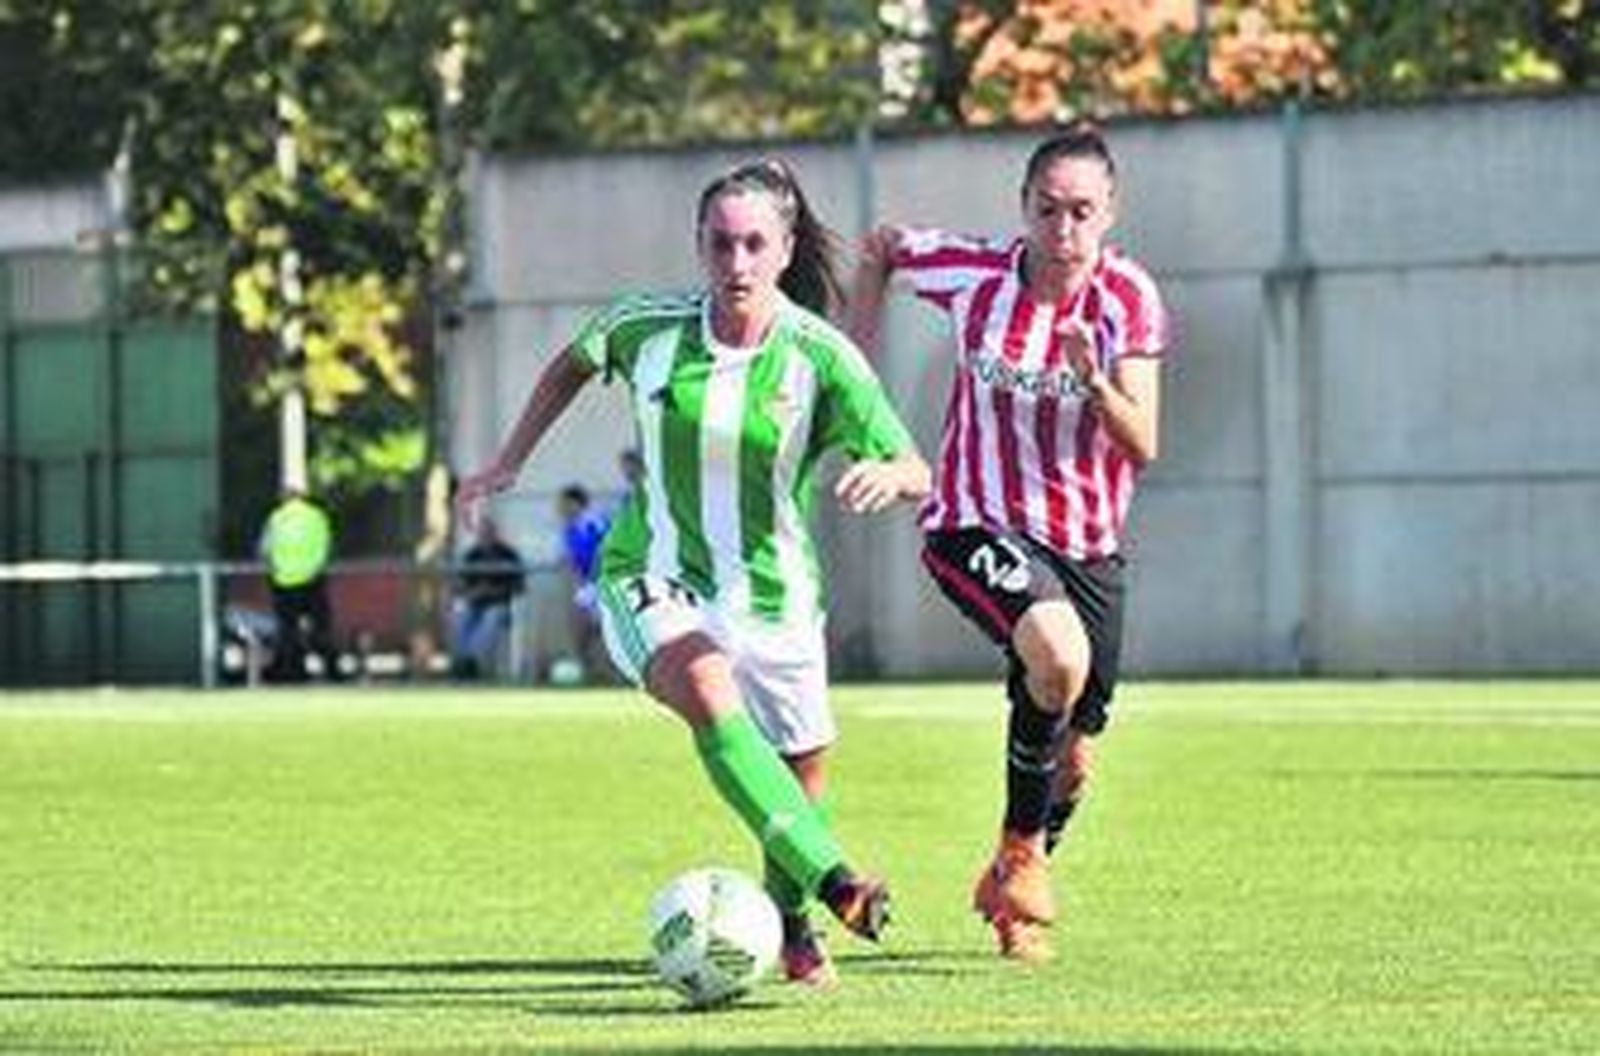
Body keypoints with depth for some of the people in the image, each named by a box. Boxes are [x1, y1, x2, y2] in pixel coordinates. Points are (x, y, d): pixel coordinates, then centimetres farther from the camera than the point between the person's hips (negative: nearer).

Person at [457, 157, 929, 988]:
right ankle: (835, 881, -43)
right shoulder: (647, 328, -9)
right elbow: (573, 364, 14)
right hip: (652, 579, -1)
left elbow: (916, 475, -16)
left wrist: (886, 476, -39)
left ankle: (789, 925, 39)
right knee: (711, 697, -31)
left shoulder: (820, 357, -13)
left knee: (803, 772, 9)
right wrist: (510, 461, 12)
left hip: (773, 592, 1)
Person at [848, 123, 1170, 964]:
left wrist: (1095, 381, -33)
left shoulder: (1130, 299, -10)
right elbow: (880, 248, 10)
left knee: (1071, 759, 9)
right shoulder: (974, 275, -11)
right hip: (979, 525, -3)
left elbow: (1141, 447, -15)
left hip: (1088, 543, 3)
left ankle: (1008, 892, 39)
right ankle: (1021, 851, -12)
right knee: (1059, 657, -33)